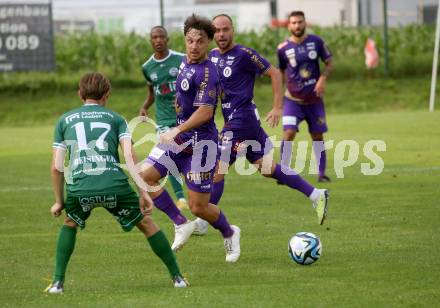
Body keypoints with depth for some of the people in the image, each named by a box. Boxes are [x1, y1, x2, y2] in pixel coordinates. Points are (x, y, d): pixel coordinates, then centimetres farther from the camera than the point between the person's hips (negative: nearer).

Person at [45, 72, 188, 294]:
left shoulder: (64, 120, 21)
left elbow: (56, 167, 14)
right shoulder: (115, 118, 18)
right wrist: (143, 192, 1)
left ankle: (58, 281, 18)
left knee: (69, 224, 30)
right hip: (115, 185, -1)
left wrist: (59, 201, 23)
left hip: (80, 188, 1)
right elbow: (129, 155, 3)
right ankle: (177, 276, 21)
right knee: (146, 224, 19)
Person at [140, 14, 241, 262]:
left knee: (198, 207, -3)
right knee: (145, 176, -7)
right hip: (180, 138, 8)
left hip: (201, 143, -8)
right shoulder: (185, 63, 8)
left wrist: (178, 131, -31)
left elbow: (205, 112, -28)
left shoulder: (207, 73, -20)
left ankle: (230, 234, 28)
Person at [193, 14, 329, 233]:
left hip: (240, 122, -9)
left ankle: (201, 223, 4)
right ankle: (316, 195, 19)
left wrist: (277, 108, -12)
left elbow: (274, 73, -9)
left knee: (216, 170, -5)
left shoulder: (244, 54, -13)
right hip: (232, 119, 9)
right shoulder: (213, 56, 10)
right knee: (268, 168, 13)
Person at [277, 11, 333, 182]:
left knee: (318, 136, 7)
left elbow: (329, 64, 4)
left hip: (314, 99, 2)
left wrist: (322, 79, -12)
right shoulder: (283, 48, -5)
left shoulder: (316, 42, -2)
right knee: (289, 133, -17)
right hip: (293, 99, -2)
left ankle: (321, 173, 18)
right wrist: (291, 84, 2)